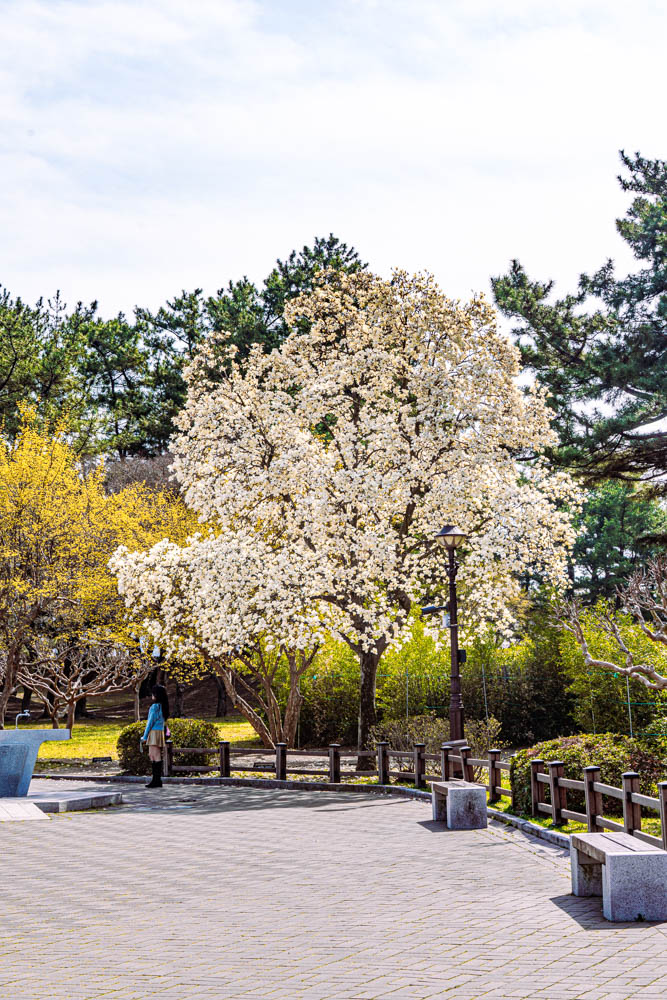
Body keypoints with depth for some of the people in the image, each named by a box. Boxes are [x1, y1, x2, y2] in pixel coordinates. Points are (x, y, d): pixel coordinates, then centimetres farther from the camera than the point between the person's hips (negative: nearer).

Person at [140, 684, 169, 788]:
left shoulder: (155, 706, -13)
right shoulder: (163, 707, 12)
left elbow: (150, 722, -12)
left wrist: (145, 736, -7)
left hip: (154, 732, -9)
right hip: (160, 732, 9)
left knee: (156, 756, -8)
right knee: (152, 755, 13)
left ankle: (157, 780, -8)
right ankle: (155, 779, 15)